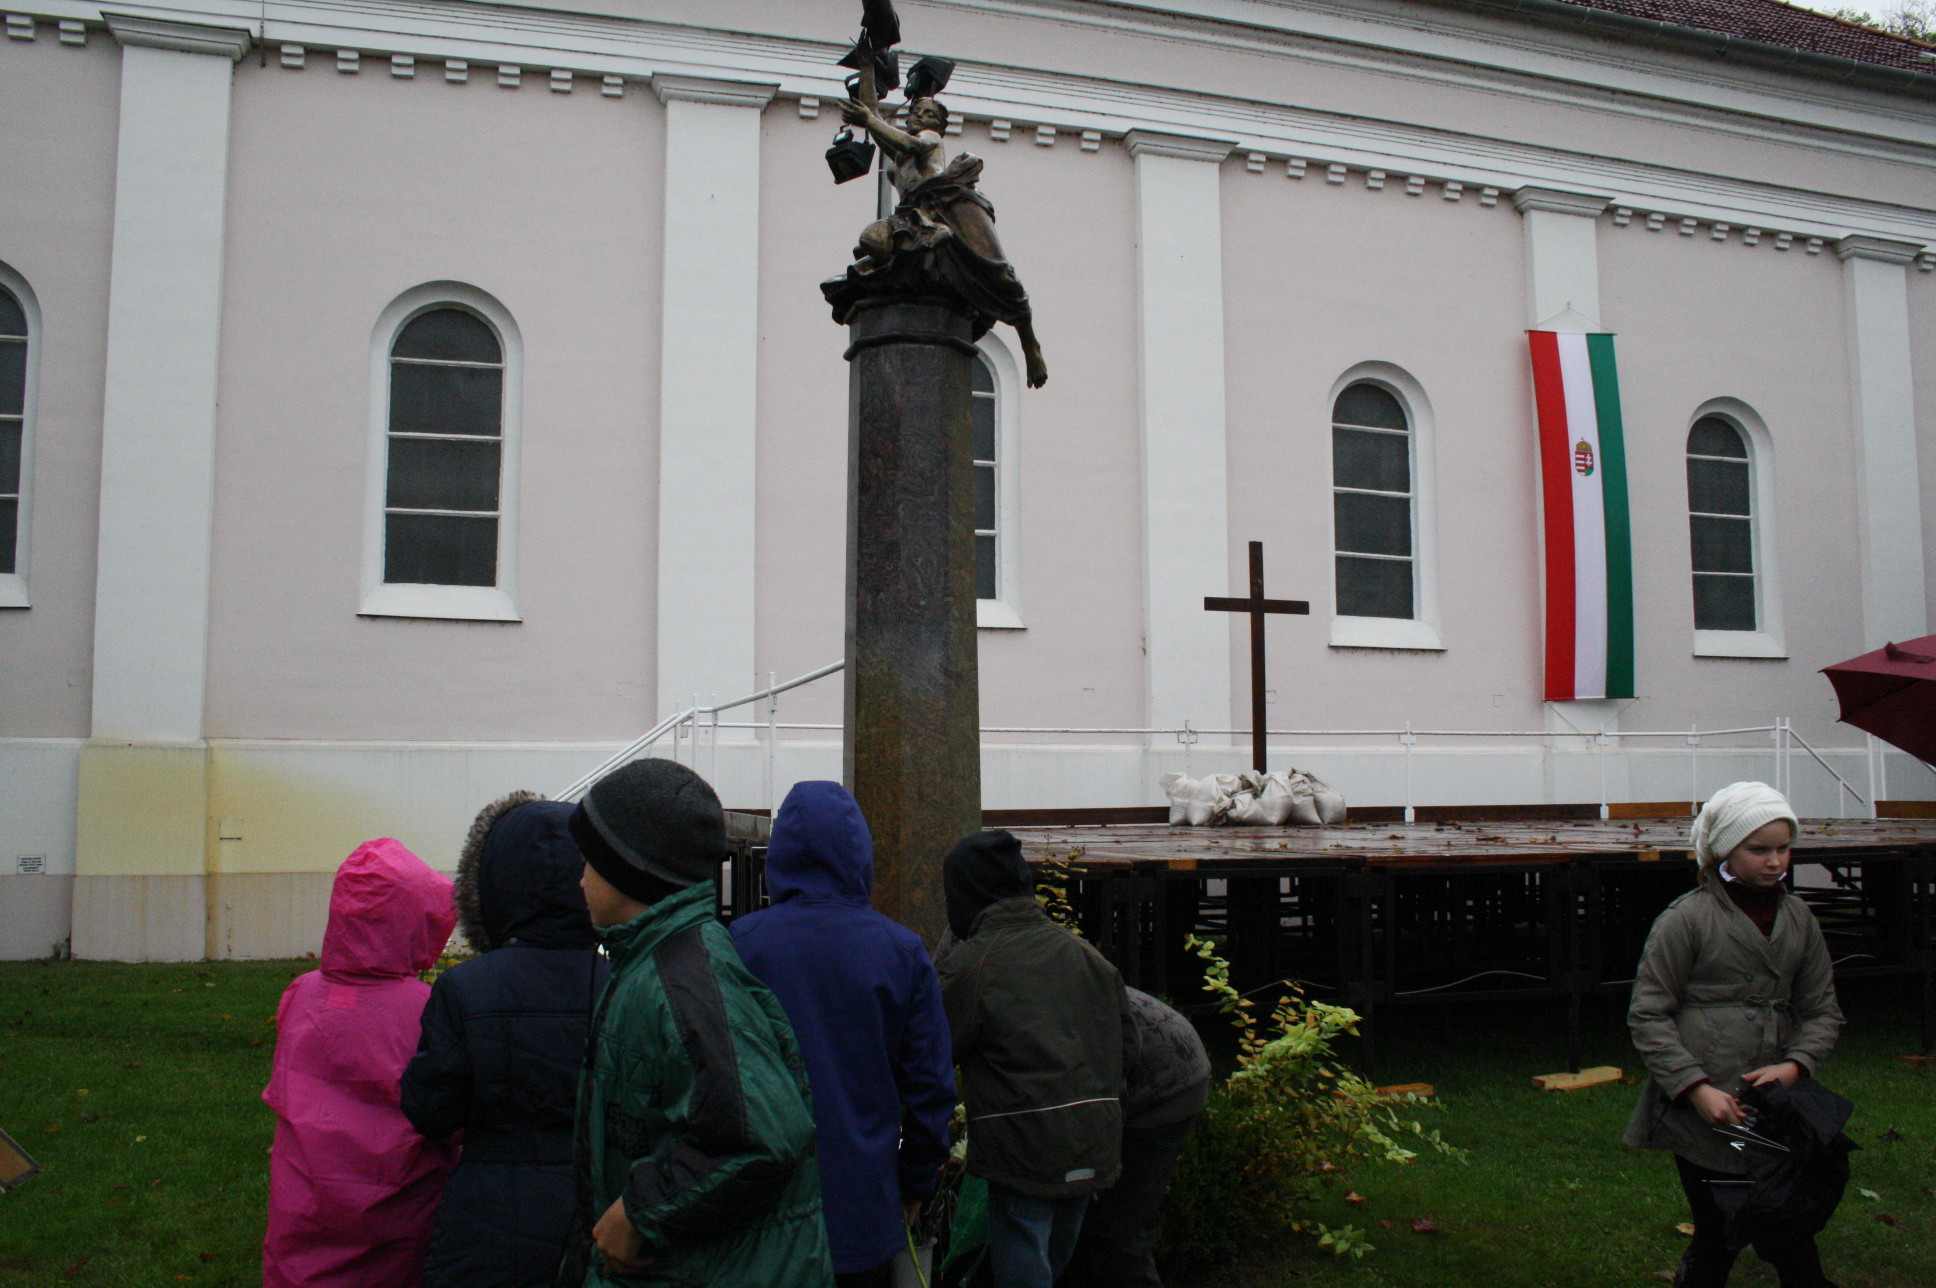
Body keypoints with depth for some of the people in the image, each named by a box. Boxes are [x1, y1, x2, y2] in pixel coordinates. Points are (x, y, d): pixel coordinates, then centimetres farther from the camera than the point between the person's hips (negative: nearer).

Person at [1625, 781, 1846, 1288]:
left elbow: (1823, 1011, 14)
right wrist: (1696, 1088, -14)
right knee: (1718, 1242, 0)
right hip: (1704, 1114, -5)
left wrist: (1795, 1064, -5)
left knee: (1789, 1240, 1)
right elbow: (1648, 1014, -6)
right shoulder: (1686, 918, -6)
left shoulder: (1798, 918, 11)